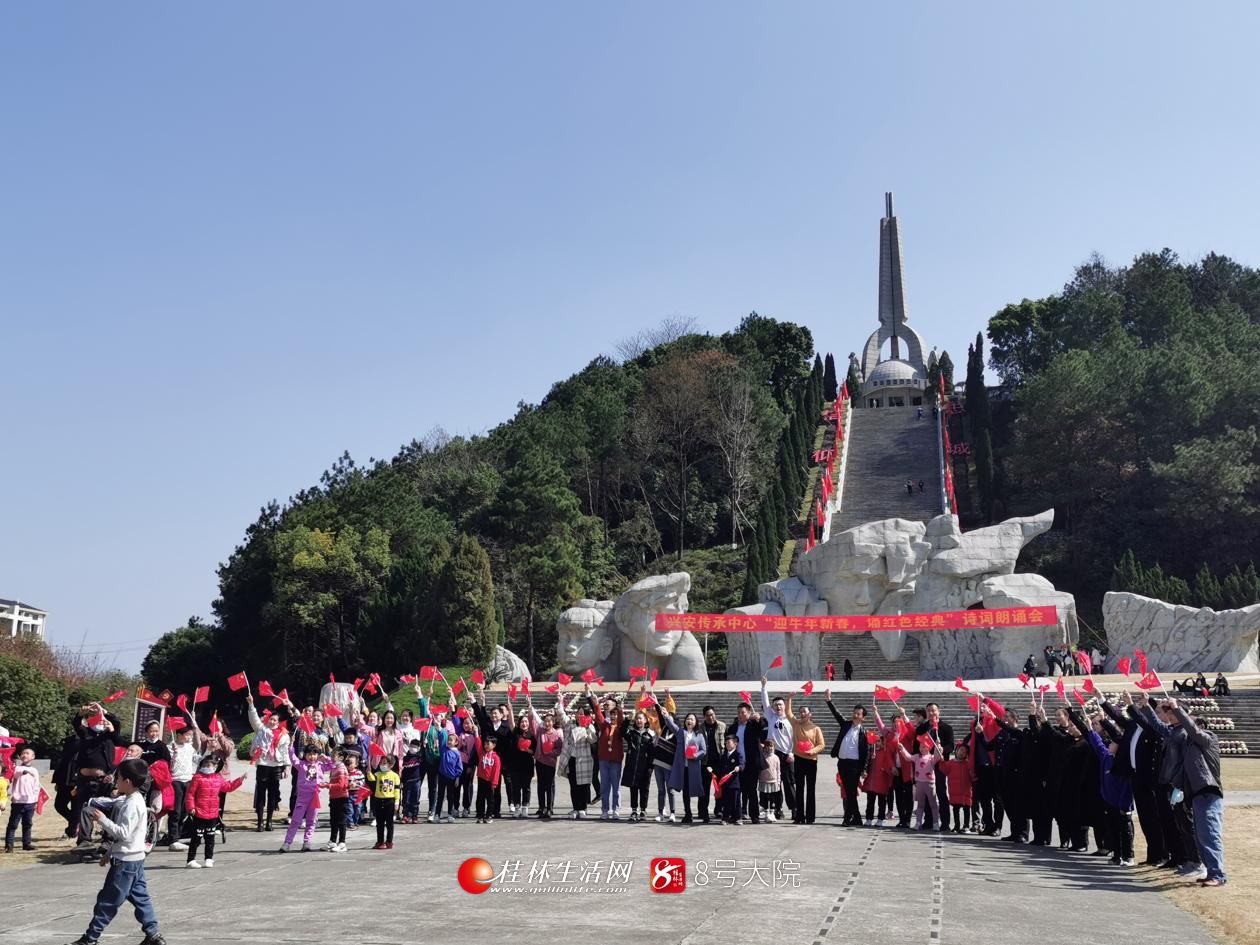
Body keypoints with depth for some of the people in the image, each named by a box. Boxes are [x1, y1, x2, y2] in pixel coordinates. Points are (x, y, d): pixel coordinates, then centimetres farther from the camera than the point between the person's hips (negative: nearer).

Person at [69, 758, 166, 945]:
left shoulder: (131, 805, -21)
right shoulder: (129, 799, 9)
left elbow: (124, 833, -25)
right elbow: (110, 803, 23)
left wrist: (103, 820, -21)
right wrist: (89, 801, 16)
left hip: (125, 860, -10)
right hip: (134, 858, 10)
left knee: (108, 900, 1)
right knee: (140, 897, 10)